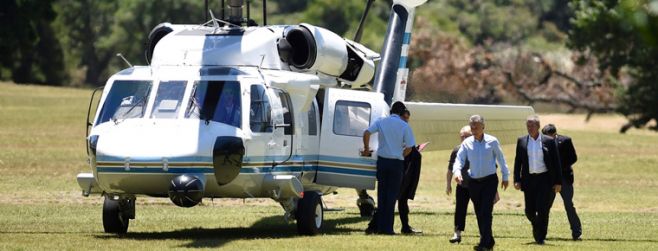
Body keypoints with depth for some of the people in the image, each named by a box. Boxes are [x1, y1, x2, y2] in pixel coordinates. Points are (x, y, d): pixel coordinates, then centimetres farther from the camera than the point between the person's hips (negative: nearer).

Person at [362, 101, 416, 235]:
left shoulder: (381, 122, 1)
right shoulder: (404, 126, -5)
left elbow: (367, 133, -12)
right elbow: (409, 148, -7)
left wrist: (366, 149, 2)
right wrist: (400, 156, 10)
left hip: (382, 160, 2)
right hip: (397, 163, -2)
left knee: (382, 194, 10)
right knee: (392, 195, 3)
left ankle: (380, 227, 9)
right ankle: (388, 228, 0)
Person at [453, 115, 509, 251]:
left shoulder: (492, 141, -3)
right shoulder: (467, 143, 1)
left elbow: (501, 159, 6)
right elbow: (459, 159, -4)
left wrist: (505, 176, 10)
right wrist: (457, 172, -24)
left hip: (489, 180, -3)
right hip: (474, 182, 4)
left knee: (486, 212, -13)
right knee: (479, 213, 9)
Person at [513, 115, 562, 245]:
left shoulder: (549, 141, 0)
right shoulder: (522, 141, 6)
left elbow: (556, 162, 1)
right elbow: (518, 162, 7)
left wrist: (558, 182, -3)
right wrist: (517, 180, -1)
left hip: (545, 179, -2)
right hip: (529, 179, 2)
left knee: (542, 210, -8)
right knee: (529, 211, 4)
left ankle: (540, 237, 3)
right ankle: (536, 226, 34)